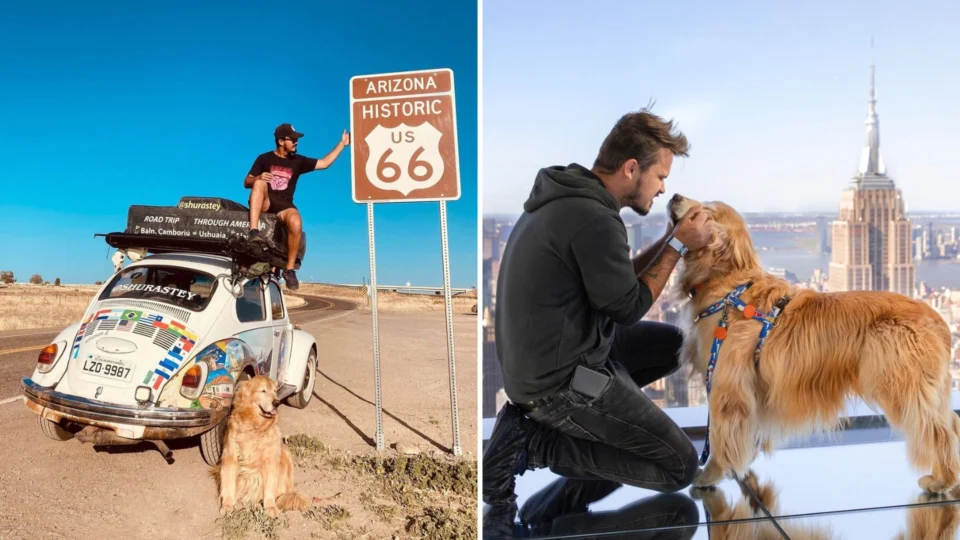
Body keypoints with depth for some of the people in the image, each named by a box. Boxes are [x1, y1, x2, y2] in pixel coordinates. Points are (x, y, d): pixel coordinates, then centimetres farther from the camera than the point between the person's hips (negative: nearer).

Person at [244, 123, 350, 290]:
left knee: (296, 224, -33)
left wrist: (342, 144, 11)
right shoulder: (264, 158, 7)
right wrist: (258, 177, -19)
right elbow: (246, 182, 5)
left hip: (284, 205, 1)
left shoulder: (298, 161, 13)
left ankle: (289, 269, -21)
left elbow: (324, 163, 13)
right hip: (264, 203, -1)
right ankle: (254, 231, -44)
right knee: (260, 183, -34)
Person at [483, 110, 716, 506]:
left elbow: (615, 281, 15)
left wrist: (669, 241, 7)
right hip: (559, 380, -10)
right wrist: (679, 245, -6)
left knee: (671, 344, 23)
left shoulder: (570, 197, 6)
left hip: (539, 360, 10)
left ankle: (540, 414, 12)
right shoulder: (594, 219, -25)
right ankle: (530, 443, -2)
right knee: (679, 467, 0)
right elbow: (628, 307, -14)